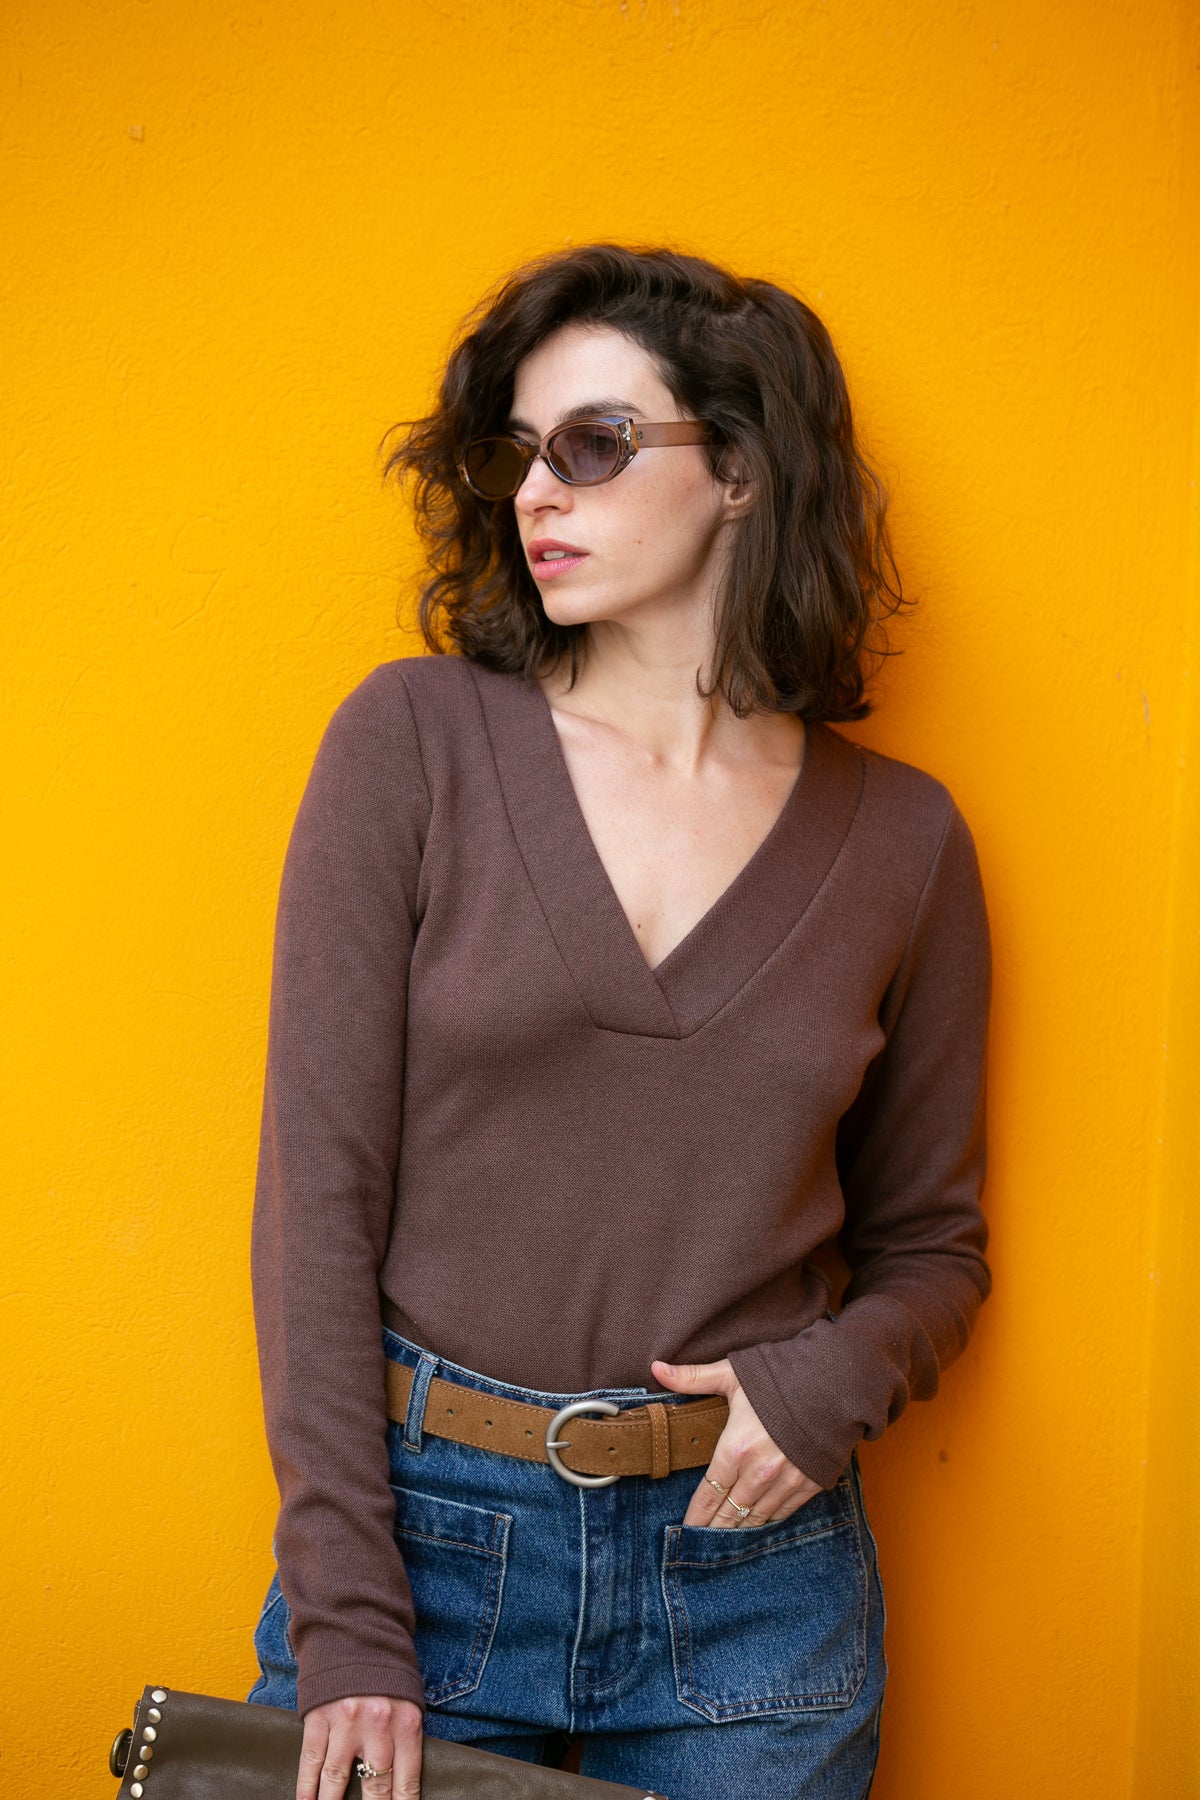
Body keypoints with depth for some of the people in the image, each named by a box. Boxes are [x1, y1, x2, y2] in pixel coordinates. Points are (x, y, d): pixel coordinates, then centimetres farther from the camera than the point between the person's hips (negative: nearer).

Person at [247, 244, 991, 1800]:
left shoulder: (901, 837, 0)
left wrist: (835, 1375, -12)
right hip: (425, 1525, -1)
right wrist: (346, 1624, -11)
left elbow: (931, 1243, 10)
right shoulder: (416, 741, -6)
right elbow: (322, 1187, -8)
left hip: (752, 1562, 2)